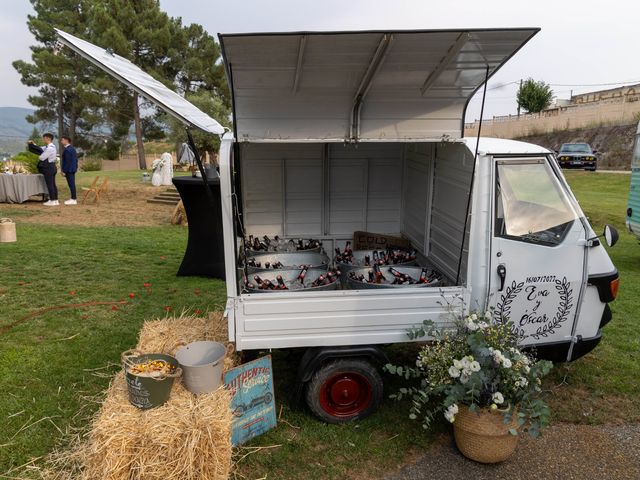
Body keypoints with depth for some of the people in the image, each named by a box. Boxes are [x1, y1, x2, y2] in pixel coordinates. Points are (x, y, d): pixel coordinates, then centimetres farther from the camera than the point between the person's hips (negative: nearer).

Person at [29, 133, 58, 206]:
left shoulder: (49, 148, -18)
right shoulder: (49, 147, 15)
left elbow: (42, 158, -18)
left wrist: (38, 157, 3)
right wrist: (33, 144, 12)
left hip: (48, 168, -10)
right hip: (52, 167, 10)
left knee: (50, 185, -5)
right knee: (53, 184, 12)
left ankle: (52, 201, -1)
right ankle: (55, 200, 16)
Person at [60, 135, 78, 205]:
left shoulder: (67, 150, -17)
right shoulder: (72, 148, 13)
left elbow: (67, 161, -20)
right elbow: (76, 159, 18)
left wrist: (64, 171, -16)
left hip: (69, 170, -10)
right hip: (73, 169, 10)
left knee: (71, 184, -6)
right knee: (72, 184, 14)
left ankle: (73, 200, -3)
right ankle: (73, 198, 19)